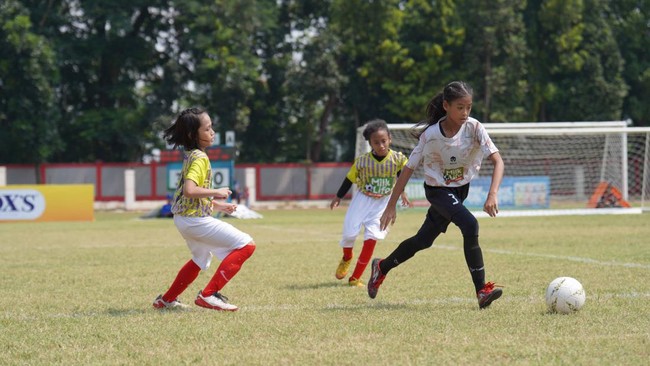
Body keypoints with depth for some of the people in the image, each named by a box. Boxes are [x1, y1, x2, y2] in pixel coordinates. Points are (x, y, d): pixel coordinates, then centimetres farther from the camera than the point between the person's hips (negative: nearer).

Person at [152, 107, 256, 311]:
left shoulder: (189, 156, 12)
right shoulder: (200, 158, -18)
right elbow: (189, 190, -31)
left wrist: (217, 205, 18)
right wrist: (216, 193, -19)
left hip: (184, 218, 10)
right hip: (195, 220, -10)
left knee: (200, 259, 35)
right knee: (246, 245, -12)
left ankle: (167, 300, 43)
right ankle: (208, 295, -13)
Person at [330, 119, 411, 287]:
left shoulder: (397, 159, -14)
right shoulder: (362, 161, -15)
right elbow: (350, 178, -2)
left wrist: (402, 191, 4)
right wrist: (338, 197, 5)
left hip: (382, 203, 0)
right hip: (362, 199, 0)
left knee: (371, 238, -10)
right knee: (349, 233, -5)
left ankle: (355, 278, -2)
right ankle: (346, 259, 33)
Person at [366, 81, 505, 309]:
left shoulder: (474, 128, -19)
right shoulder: (431, 135, -23)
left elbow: (497, 161, -25)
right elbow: (409, 169, -14)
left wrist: (492, 195, -41)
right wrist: (391, 206, -12)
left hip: (461, 188, 4)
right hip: (438, 190, -4)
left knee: (424, 240, 15)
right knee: (469, 226, -28)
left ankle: (382, 267, 39)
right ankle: (482, 290, -25)